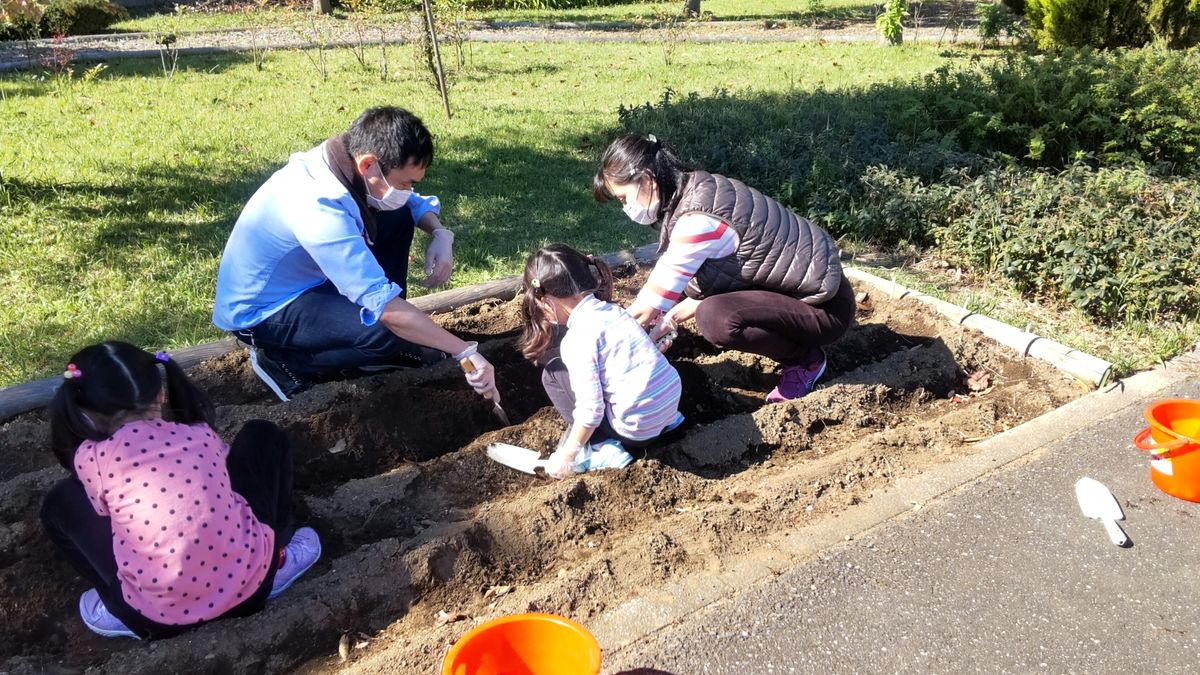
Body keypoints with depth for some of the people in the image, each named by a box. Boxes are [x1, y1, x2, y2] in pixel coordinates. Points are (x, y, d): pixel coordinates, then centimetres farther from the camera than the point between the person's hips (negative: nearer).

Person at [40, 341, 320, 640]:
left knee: (60, 501, 19)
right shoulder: (200, 434, 6)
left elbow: (104, 512, 16)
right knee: (263, 434, 20)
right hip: (250, 585, 2)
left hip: (161, 616, -1)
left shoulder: (90, 458, -2)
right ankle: (276, 562, 17)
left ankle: (125, 613, 13)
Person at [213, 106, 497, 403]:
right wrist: (465, 352, -37)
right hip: (260, 311, -9)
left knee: (398, 218, -1)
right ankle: (283, 361, -5)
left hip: (307, 278, 9)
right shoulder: (317, 208, -37)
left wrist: (441, 234, -14)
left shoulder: (349, 158, -12)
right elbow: (384, 305, -39)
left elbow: (413, 203, 7)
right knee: (392, 334, -29)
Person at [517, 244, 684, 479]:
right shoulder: (610, 309, 7)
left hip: (637, 429, -8)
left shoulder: (577, 339, -16)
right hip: (671, 400, 8)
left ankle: (600, 449, -1)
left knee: (554, 373, 3)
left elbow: (590, 412, -17)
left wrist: (566, 456, -3)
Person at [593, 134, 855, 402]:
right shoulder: (698, 192, 1)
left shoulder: (700, 220, -27)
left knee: (714, 318, -28)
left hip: (826, 307, -9)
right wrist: (667, 321, 4)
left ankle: (805, 360, -2)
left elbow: (648, 308, -21)